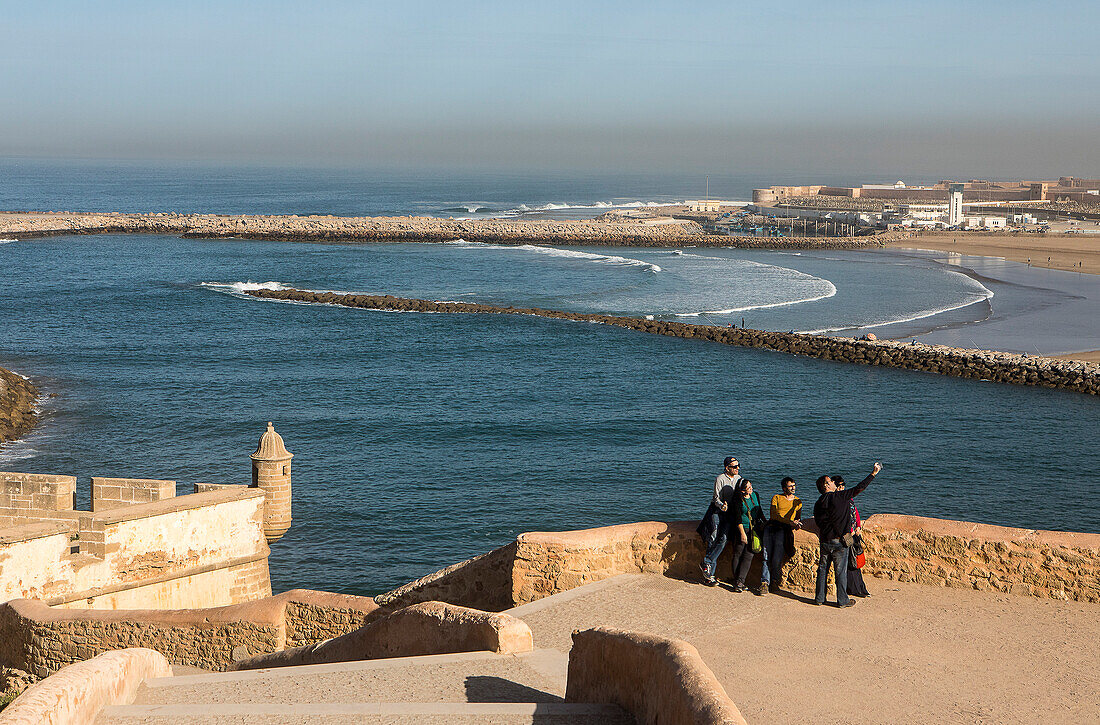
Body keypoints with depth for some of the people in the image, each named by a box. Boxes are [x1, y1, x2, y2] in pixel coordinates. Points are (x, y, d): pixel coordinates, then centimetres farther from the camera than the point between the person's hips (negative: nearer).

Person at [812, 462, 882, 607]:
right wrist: (873, 473, -4)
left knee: (822, 569, 13)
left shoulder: (818, 503, 3)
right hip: (838, 541, -5)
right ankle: (842, 600, 10)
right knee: (841, 572, 4)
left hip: (824, 541, 5)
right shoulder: (839, 497, -13)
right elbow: (859, 488, -11)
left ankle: (819, 598, 18)